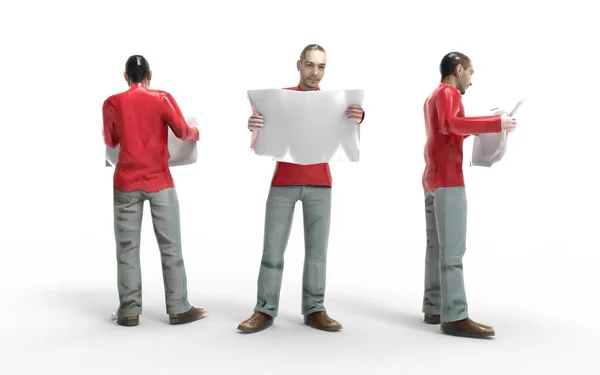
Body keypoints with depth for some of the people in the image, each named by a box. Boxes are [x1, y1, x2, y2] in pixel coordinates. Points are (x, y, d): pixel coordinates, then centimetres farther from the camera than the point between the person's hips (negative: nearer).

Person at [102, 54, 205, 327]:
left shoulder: (112, 103, 2)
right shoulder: (163, 98, -2)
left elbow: (110, 142, 13)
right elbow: (183, 132, -8)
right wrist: (196, 133, 14)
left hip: (126, 182, 1)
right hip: (159, 181, -1)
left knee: (127, 247, 6)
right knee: (170, 246, 5)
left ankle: (129, 311, 7)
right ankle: (178, 309, 7)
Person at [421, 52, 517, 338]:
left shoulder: (433, 96, 23)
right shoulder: (449, 93, -7)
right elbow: (448, 124, -26)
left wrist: (473, 129, 21)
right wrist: (495, 123, -27)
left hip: (433, 179, 10)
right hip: (448, 179, -10)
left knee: (437, 248, 7)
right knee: (452, 250, -13)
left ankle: (434, 308, 8)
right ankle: (455, 317, -15)